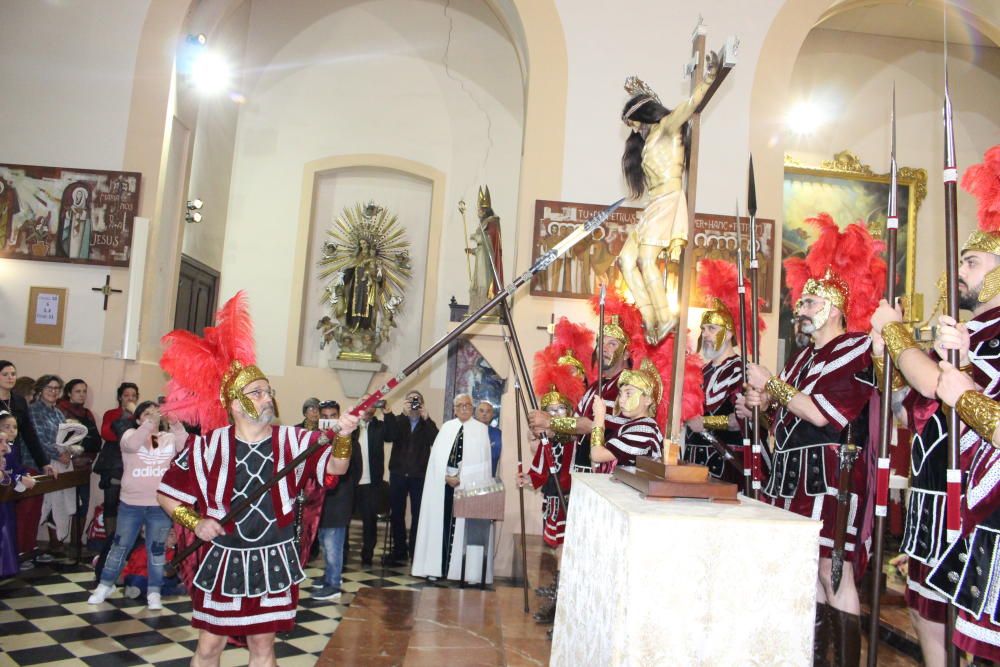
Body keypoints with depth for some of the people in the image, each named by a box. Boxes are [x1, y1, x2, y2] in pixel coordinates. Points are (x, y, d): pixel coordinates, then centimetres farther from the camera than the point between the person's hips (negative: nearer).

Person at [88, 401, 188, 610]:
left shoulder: (169, 438, 5)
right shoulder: (131, 434, 1)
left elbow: (187, 446, -14)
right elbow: (132, 445, -22)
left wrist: (175, 424, -27)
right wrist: (150, 423, -31)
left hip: (160, 506, 0)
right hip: (131, 503, 0)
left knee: (156, 549, 7)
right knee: (120, 545, 12)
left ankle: (153, 592, 18)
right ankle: (105, 585, 31)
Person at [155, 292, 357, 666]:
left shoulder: (293, 441, -6)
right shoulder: (208, 446, -7)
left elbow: (334, 469, -19)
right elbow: (167, 496, 2)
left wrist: (342, 438, -38)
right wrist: (196, 523, -13)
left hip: (273, 564, 0)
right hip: (221, 563, 0)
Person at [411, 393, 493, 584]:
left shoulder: (481, 429, 2)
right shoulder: (446, 427, 11)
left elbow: (482, 461, -3)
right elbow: (436, 456, 5)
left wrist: (461, 478, -10)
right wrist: (446, 476, -9)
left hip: (469, 486, -3)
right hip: (443, 484, 3)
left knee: (465, 528, -4)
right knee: (441, 525, 3)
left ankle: (466, 571, -1)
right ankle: (438, 568, 9)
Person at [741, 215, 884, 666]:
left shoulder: (856, 349, -8)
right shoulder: (806, 355, 17)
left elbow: (821, 413, -19)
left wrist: (772, 385, -12)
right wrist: (763, 402, 5)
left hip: (831, 473, -8)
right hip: (794, 471, 9)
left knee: (834, 571, -6)